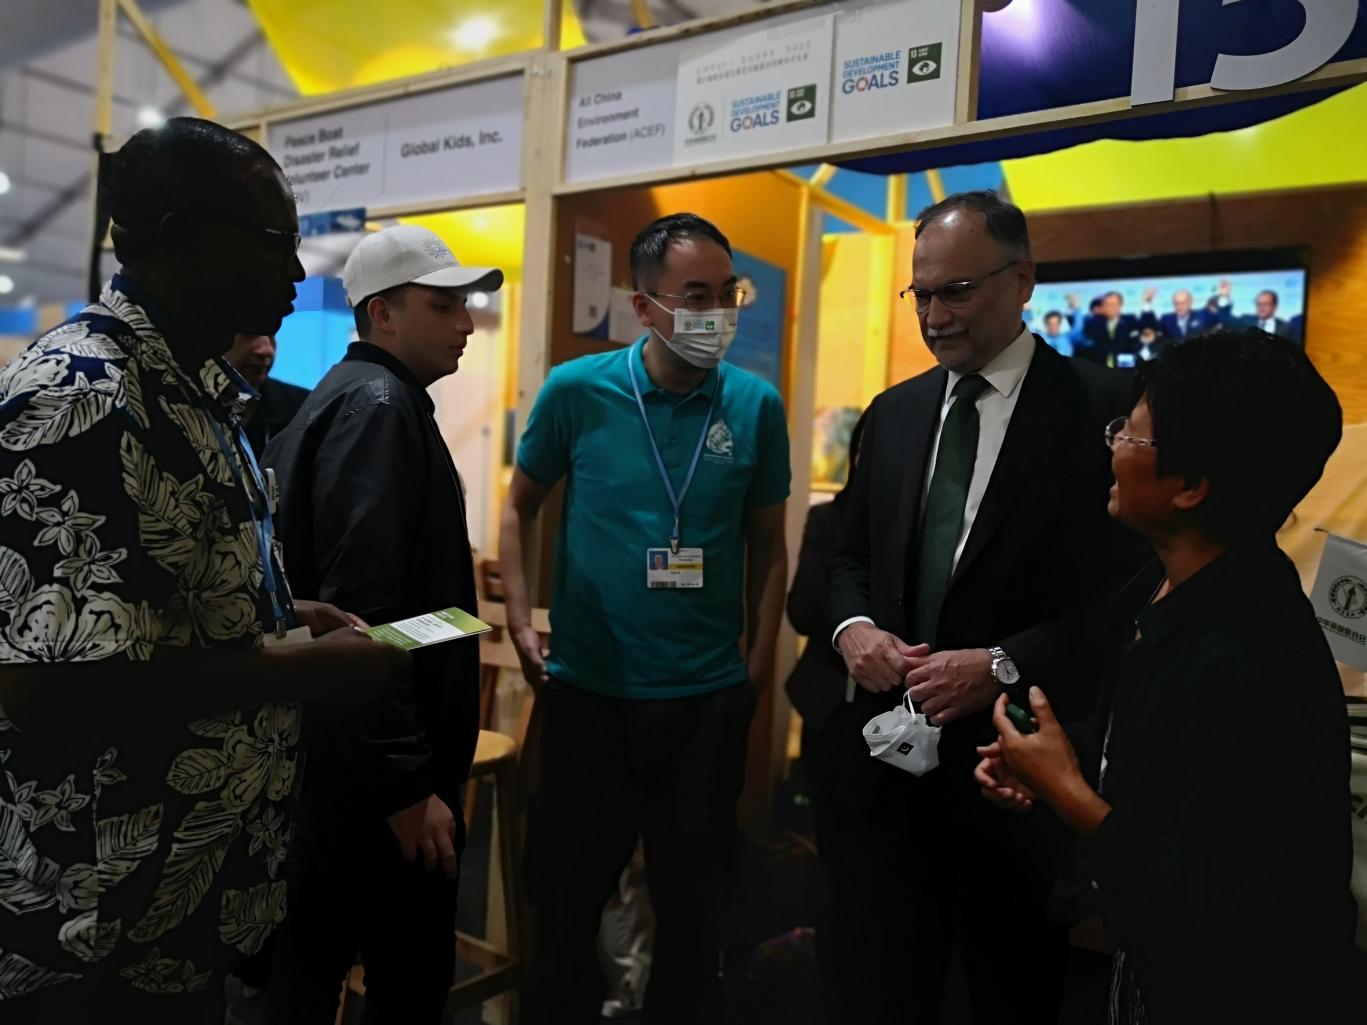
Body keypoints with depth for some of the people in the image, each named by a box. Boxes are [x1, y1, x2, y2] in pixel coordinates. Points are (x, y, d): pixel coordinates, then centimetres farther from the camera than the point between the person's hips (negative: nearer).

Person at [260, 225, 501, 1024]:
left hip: (335, 755, 10)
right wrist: (409, 783, -24)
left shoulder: (347, 399, 14)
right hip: (376, 769, -10)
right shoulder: (380, 407, -18)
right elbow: (362, 614, -27)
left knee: (312, 958, 20)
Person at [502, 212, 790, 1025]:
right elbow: (521, 508, 5)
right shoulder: (576, 391, -8)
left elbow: (768, 546, 5)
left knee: (694, 904, 18)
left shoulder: (757, 406, -5)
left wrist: (760, 663, 2)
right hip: (587, 688, 0)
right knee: (568, 897, 17)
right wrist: (521, 621, -5)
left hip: (711, 696, 1)